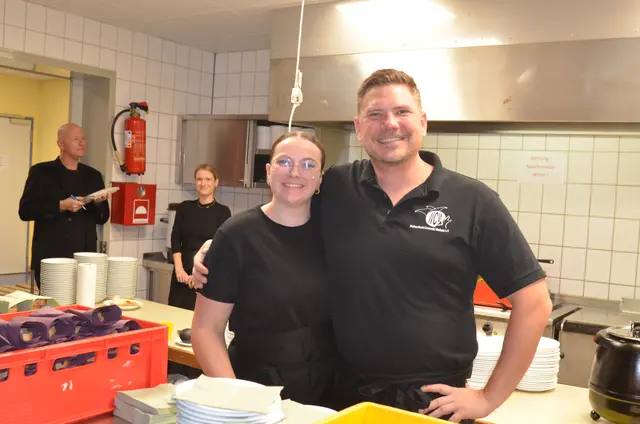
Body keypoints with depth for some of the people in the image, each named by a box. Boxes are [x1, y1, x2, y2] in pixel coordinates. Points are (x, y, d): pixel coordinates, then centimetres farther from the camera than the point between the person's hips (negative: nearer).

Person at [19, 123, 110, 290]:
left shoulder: (93, 175, 11)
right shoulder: (41, 172, 1)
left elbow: (102, 218, 13)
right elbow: (25, 211, -7)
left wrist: (99, 203, -8)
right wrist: (61, 206, -18)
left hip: (85, 257, 3)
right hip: (50, 257, -3)